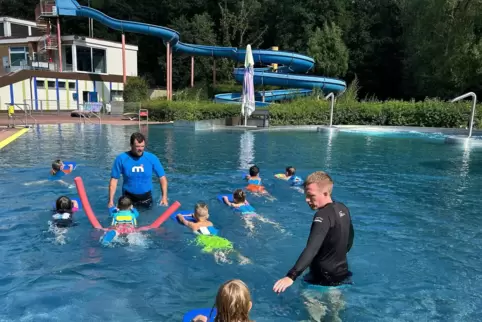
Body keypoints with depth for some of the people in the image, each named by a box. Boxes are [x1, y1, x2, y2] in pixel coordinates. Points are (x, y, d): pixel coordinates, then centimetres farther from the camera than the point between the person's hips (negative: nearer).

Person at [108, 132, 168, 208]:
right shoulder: (121, 159, -9)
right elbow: (114, 180, -5)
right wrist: (111, 201, -9)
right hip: (128, 198, -1)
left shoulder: (152, 158, -7)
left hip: (146, 198, 1)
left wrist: (164, 197, -12)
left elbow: (162, 177, -3)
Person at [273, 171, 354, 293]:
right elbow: (350, 237, 15)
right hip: (343, 274, 9)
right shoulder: (343, 209, 0)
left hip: (324, 280, -9)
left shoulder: (323, 216, -27)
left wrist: (291, 276, -48)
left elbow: (311, 249, -40)